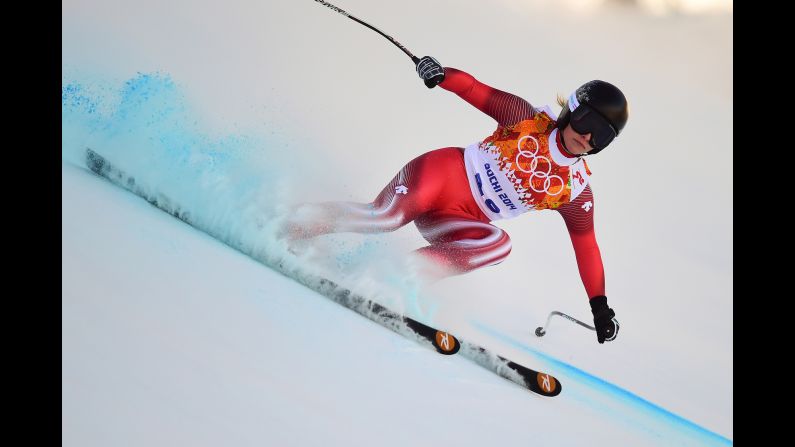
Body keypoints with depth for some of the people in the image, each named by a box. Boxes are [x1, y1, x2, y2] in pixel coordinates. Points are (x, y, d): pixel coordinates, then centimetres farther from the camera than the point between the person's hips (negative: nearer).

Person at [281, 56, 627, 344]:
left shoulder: (576, 190, 3)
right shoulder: (526, 117, -3)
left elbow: (586, 248, 8)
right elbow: (474, 89, -3)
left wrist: (599, 305, 4)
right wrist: (441, 73, -24)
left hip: (458, 219, 3)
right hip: (443, 172, -3)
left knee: (498, 244, -30)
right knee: (387, 215, -31)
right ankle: (299, 222, -10)